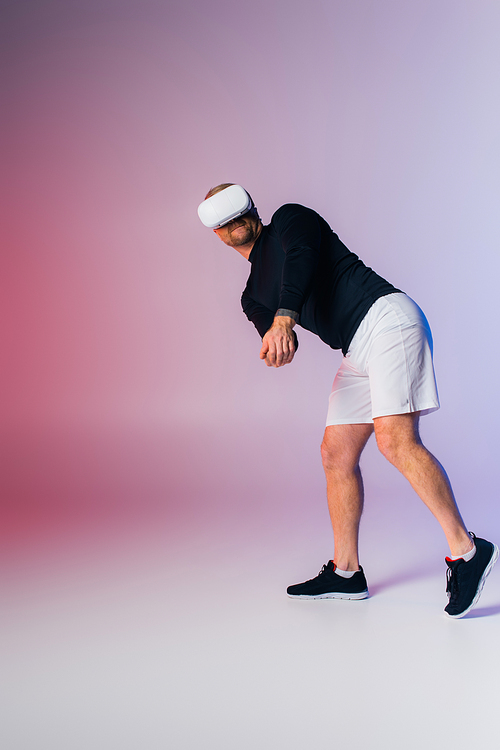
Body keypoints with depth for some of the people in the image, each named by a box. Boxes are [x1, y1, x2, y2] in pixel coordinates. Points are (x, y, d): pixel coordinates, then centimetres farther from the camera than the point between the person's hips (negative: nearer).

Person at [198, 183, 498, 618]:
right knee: (336, 453, 5)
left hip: (386, 318, -8)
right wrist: (277, 345, -20)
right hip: (358, 353, 8)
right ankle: (345, 572, 13)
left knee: (395, 440, -21)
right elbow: (277, 340, 6)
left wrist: (284, 316, -34)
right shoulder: (254, 294, 23)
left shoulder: (289, 219, 6)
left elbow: (302, 256, -17)